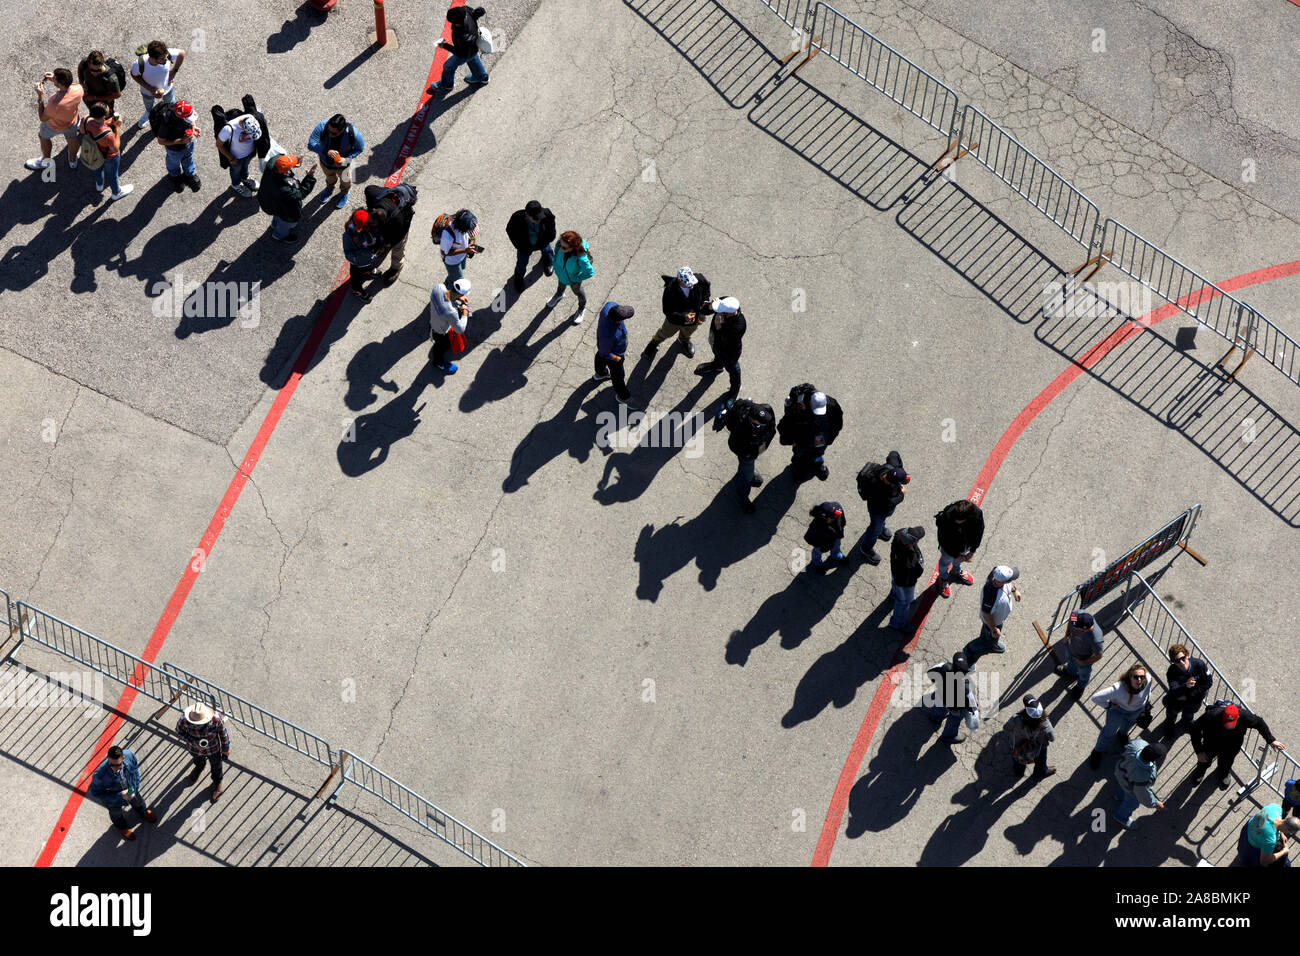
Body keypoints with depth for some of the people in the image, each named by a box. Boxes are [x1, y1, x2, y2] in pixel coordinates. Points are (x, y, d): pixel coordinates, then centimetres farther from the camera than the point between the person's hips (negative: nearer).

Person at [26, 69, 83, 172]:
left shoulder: (55, 104, -49)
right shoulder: (79, 89, -34)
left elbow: (42, 118, -28)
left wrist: (40, 96, -31)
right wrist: (55, 80, -14)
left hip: (55, 126, -4)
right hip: (72, 120, 4)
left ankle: (46, 161, 56)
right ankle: (72, 161, 62)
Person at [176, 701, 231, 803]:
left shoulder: (216, 719, -40)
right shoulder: (185, 720, -40)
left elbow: (223, 733, -20)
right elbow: (179, 730, -16)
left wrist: (225, 749, -4)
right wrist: (194, 742, -30)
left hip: (213, 750, -1)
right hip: (195, 748, 1)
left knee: (216, 766, 28)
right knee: (198, 760, 37)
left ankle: (217, 783, 61)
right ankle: (199, 768, 74)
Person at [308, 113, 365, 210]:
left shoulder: (353, 134, -40)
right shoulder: (322, 126, -39)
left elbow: (359, 148, -20)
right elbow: (311, 144, -36)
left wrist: (347, 159, -34)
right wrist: (326, 152, -51)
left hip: (343, 165, -1)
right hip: (326, 162, 1)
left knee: (345, 180, 32)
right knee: (330, 177, 36)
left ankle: (344, 193, 66)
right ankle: (330, 187, 71)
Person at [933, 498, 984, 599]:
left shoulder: (977, 513, -37)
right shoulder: (946, 518, -44)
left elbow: (979, 532, -14)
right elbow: (943, 540, -25)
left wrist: (972, 551, -9)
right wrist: (955, 555, -16)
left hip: (967, 545, 3)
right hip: (949, 547, -2)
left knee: (960, 559, 33)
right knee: (946, 561, 28)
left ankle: (957, 570, 67)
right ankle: (943, 578, 59)